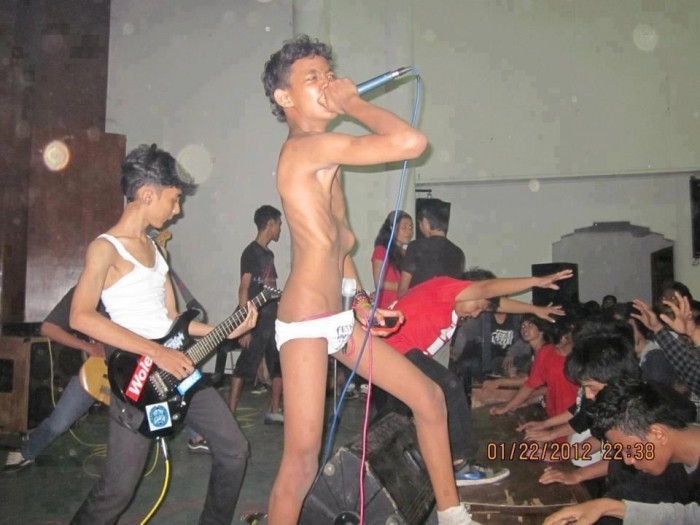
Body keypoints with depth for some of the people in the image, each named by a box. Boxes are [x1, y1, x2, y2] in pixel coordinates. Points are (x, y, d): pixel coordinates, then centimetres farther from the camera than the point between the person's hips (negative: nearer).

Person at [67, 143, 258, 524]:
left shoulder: (152, 247, 14)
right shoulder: (105, 248, -11)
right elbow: (81, 317, -24)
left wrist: (225, 331, 8)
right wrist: (157, 352, -26)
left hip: (179, 367, 8)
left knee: (234, 450, 11)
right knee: (118, 488, -2)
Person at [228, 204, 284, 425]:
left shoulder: (269, 254, 14)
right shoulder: (251, 252, -10)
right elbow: (244, 289, -15)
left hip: (272, 320, 9)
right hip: (256, 322, -9)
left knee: (280, 367, 12)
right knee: (245, 367, -4)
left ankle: (274, 411, 22)